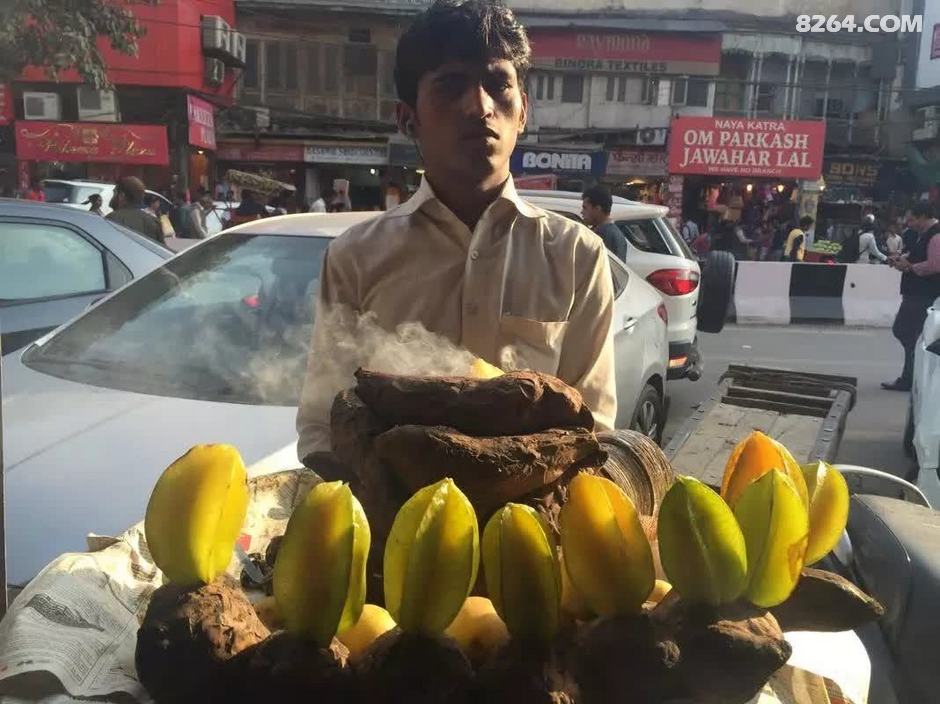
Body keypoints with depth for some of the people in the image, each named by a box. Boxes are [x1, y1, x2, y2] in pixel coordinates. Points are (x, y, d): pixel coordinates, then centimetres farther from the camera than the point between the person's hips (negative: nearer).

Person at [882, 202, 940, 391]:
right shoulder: (924, 234, 14)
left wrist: (910, 267, -15)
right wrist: (904, 259, 10)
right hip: (914, 294, 10)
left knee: (914, 337, -3)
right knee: (900, 330, 15)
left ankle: (908, 381, 5)